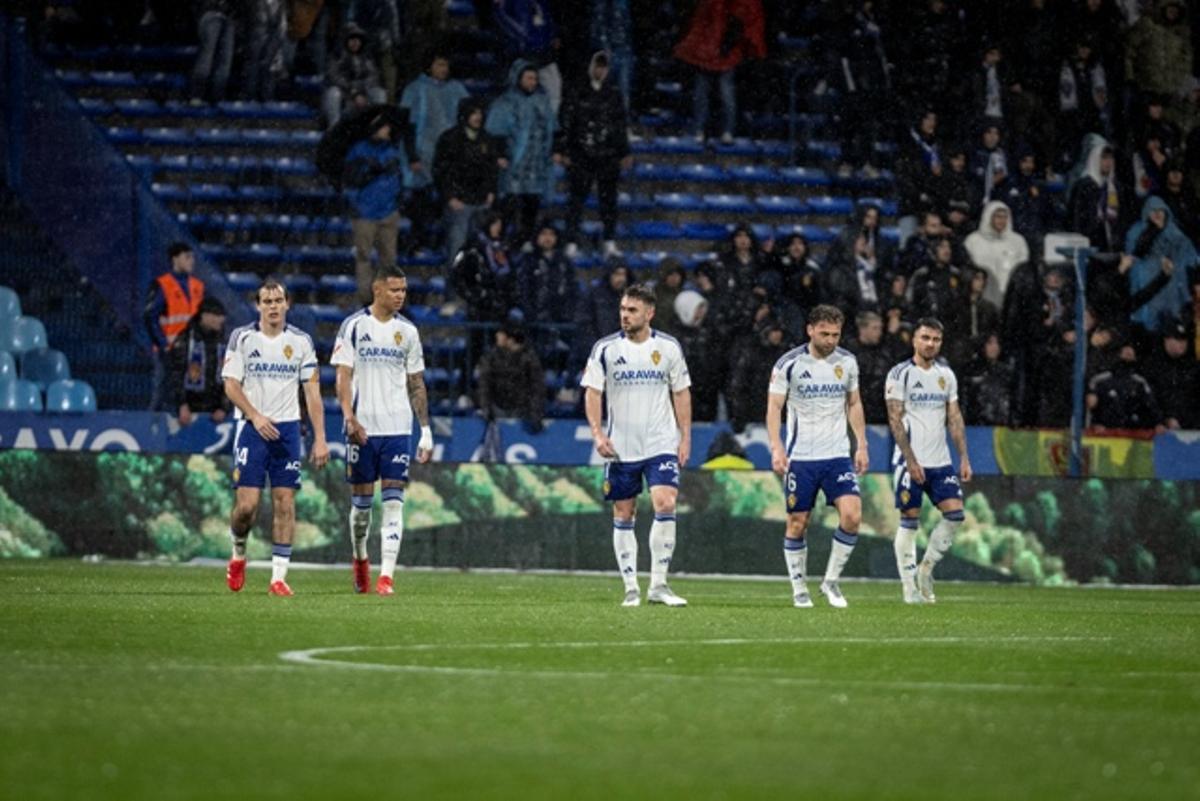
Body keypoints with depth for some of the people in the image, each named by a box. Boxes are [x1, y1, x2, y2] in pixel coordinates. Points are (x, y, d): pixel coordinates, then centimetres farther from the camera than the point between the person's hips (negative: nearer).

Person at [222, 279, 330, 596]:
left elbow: (312, 391, 6)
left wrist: (320, 439, -1)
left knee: (284, 503, -4)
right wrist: (255, 417, -17)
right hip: (252, 428, -2)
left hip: (287, 428, 2)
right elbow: (231, 385, -2)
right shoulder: (242, 338, 1)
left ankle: (278, 576, 0)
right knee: (247, 505, -9)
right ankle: (238, 554, 20)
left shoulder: (301, 341, 6)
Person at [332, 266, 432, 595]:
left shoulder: (407, 331, 9)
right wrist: (349, 417, -19)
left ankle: (386, 576, -11)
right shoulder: (353, 326, -1)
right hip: (362, 428, -2)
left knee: (393, 503, -7)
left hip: (398, 429, 2)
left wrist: (426, 431, 8)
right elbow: (343, 376, -5)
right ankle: (361, 560, 30)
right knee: (361, 503, 7)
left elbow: (416, 384, 12)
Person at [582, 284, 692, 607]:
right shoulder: (605, 348, -1)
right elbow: (592, 392, 0)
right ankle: (631, 588, 12)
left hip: (662, 444, -1)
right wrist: (597, 433, -13)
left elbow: (681, 393, 9)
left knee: (665, 507, -16)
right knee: (623, 517, 3)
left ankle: (658, 585, -9)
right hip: (621, 447, 1)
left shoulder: (668, 347, 2)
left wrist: (685, 437, 4)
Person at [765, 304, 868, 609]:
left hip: (838, 455, 2)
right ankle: (799, 590, 15)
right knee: (797, 523, 1)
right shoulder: (789, 363, -6)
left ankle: (831, 581, 3)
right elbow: (774, 407, -4)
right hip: (800, 456, -2)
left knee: (852, 516, -13)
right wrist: (776, 448, -16)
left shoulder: (847, 362, 6)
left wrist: (862, 445, 11)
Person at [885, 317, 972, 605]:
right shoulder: (900, 374, -5)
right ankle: (910, 587, 1)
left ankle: (926, 569, 10)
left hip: (940, 461, 5)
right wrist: (911, 460, -16)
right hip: (909, 461, -5)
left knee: (955, 513, -7)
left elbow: (954, 418, 15)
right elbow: (895, 420, -9)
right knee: (909, 521, -4)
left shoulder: (946, 374, 13)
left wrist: (964, 458, 6)